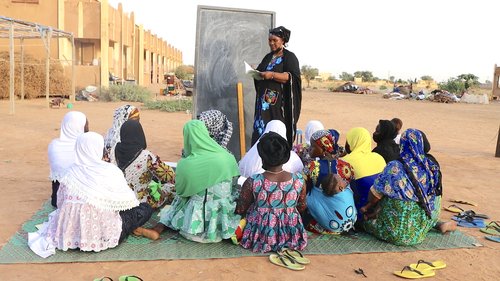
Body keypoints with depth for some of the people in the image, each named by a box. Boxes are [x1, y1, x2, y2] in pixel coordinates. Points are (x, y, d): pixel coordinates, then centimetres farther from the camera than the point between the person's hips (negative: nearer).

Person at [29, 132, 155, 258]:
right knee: (146, 209, 7)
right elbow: (127, 200, -9)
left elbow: (60, 202, 5)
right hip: (102, 233, -6)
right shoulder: (110, 171, -17)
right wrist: (135, 202, 14)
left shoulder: (70, 172, -4)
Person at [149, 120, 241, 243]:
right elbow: (233, 189, 4)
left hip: (196, 225, -1)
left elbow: (181, 193, 2)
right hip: (224, 222, 2)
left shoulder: (184, 165, -15)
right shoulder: (228, 158, -11)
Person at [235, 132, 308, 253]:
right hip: (291, 236, 3)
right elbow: (302, 207, 0)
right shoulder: (298, 180, -17)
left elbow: (240, 210, -9)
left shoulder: (252, 182, -24)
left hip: (260, 237, -3)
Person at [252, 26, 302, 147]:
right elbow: (260, 74, 22)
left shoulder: (290, 57, -1)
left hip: (280, 103, -6)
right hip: (264, 101, 6)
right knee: (261, 132, 0)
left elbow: (292, 77, -13)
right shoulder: (268, 57, 20)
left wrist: (272, 75, -24)